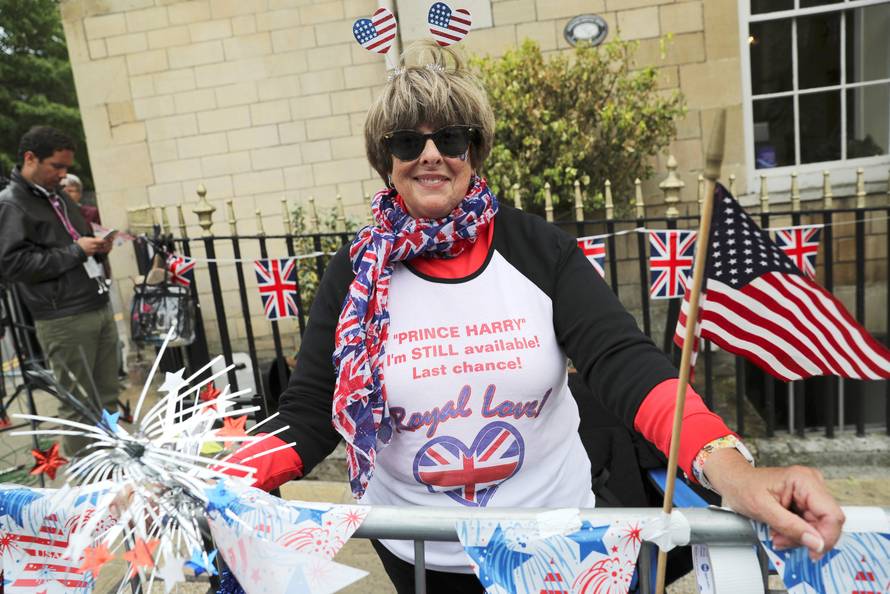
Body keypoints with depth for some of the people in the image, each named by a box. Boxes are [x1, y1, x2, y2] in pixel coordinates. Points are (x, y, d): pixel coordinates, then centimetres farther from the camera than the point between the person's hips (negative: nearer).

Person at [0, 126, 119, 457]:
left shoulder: (58, 197, 18)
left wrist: (96, 249, 7)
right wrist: (75, 251, -14)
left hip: (100, 309, 7)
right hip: (63, 321, -7)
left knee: (107, 398, 11)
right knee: (79, 404, 0)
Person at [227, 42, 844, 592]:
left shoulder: (540, 247, -11)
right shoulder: (358, 271, -9)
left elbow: (622, 359, -21)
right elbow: (309, 411, -9)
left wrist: (726, 464, -36)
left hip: (553, 534, 0)